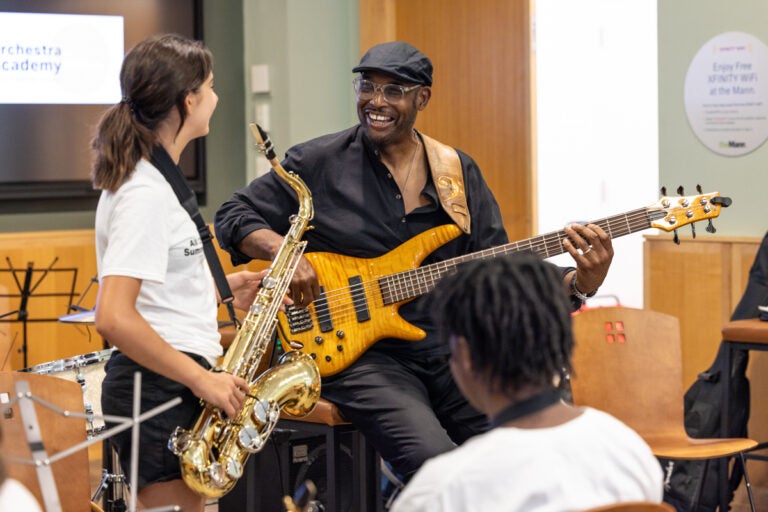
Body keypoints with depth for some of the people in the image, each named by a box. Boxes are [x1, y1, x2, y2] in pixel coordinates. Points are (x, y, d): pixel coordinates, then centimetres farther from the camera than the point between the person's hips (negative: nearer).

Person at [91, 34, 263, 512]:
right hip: (157, 389, -10)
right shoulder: (144, 193, -17)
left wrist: (220, 288, 10)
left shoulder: (152, 179, 14)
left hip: (173, 385, 10)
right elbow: (114, 318, -26)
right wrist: (203, 379, -21)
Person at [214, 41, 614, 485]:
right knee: (437, 464, -28)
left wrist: (578, 282, -9)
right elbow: (234, 217, 6)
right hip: (363, 355, -4)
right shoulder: (319, 163, 1)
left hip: (446, 349, 4)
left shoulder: (459, 173, 10)